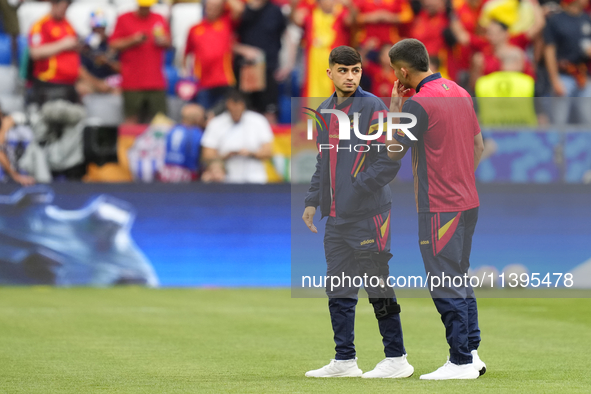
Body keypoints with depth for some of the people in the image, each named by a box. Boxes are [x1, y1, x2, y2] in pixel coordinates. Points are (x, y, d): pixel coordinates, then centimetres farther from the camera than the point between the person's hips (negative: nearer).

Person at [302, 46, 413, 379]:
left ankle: (397, 358, 2)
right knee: (338, 289, 10)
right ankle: (345, 360, 17)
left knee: (378, 286, -4)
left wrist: (357, 190, -16)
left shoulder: (372, 108, -8)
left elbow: (390, 161, -13)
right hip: (336, 215, 7)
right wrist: (312, 201, 16)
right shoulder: (325, 111, 15)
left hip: (368, 214, -7)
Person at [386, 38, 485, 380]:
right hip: (469, 202, 9)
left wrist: (394, 108, 0)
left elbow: (394, 153, -8)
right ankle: (472, 352, 19)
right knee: (461, 280, 17)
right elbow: (478, 144, 17)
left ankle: (461, 362, -2)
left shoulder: (418, 104, -17)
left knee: (447, 287, -3)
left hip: (440, 208, -9)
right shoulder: (460, 93, 9)